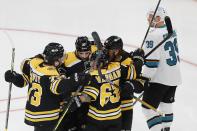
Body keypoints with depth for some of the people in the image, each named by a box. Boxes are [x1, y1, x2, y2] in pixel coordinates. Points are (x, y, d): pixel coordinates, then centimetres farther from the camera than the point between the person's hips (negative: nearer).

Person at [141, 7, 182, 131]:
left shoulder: (154, 35, -23)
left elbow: (151, 62, -23)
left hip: (160, 79, -9)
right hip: (175, 76, 9)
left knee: (148, 107, -2)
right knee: (166, 103, 23)